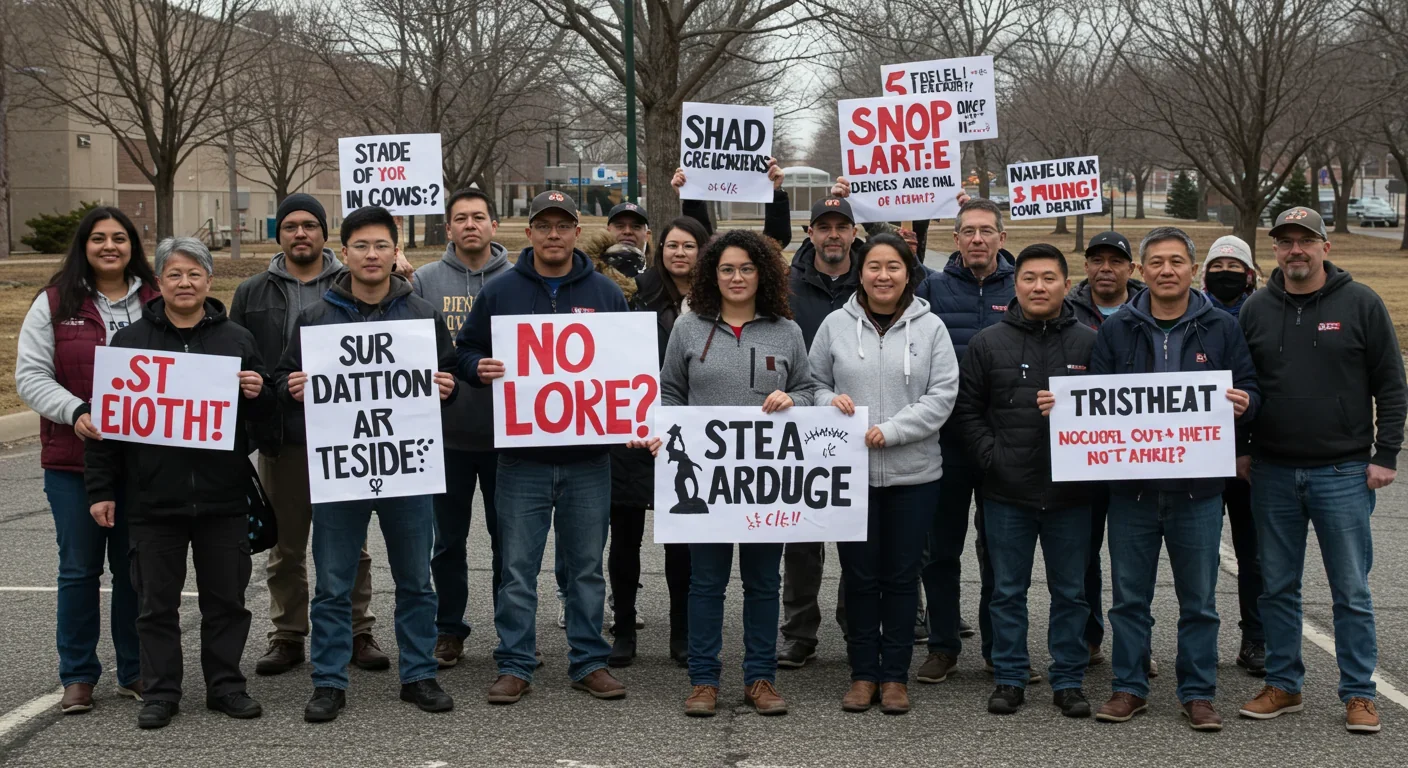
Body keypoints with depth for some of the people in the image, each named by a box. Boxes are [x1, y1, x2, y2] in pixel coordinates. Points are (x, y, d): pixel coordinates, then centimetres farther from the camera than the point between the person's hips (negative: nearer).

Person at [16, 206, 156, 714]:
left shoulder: (157, 302, 4)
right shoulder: (54, 304, 2)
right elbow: (31, 376, -2)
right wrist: (75, 413, -18)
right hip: (73, 459, -1)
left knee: (135, 567, 8)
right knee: (79, 568, 6)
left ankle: (135, 672, 20)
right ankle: (78, 677, 17)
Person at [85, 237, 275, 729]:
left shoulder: (237, 340, 7)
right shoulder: (130, 340, 4)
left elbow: (267, 415, 13)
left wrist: (259, 394, -11)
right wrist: (101, 489, -1)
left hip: (223, 499, 1)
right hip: (153, 500, -1)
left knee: (226, 600, 9)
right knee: (158, 603, 7)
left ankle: (225, 686, 21)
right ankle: (160, 692, 17)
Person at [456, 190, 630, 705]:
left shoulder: (605, 293, 7)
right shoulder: (500, 292, 4)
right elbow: (465, 351, 10)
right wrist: (479, 369, -11)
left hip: (588, 456, 1)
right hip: (522, 456, -1)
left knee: (587, 567, 9)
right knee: (518, 568, 2)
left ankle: (589, 662, 19)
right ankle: (515, 666, 12)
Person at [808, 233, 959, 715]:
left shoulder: (930, 327, 0)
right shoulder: (836, 325, 3)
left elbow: (943, 395, -5)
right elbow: (814, 383, 11)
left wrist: (891, 431, -15)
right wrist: (830, 402, -12)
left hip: (913, 471, 0)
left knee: (901, 575, 7)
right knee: (859, 575, 7)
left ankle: (895, 675, 18)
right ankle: (863, 673, 19)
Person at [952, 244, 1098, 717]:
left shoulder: (1089, 343, 4)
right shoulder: (988, 343, 4)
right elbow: (967, 410, 6)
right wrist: (991, 456, -6)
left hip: (1070, 491, 0)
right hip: (1007, 492, 0)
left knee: (1070, 592, 8)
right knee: (1008, 591, 8)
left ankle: (1068, 681, 19)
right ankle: (1009, 678, 19)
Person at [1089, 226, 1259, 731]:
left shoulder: (1221, 329, 4)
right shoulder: (1115, 331, 6)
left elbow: (1249, 390, 6)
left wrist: (1243, 403, -16)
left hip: (1198, 487, -1)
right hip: (1131, 485, 1)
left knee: (1199, 600, 7)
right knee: (1130, 596, 9)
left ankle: (1197, 693, 18)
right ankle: (1129, 687, 20)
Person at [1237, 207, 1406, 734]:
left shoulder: (1361, 304, -1)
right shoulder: (1256, 310, 7)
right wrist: (1239, 450, 7)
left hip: (1343, 473, -3)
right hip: (1272, 474, 3)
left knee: (1351, 591, 2)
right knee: (1278, 586, 10)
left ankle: (1359, 694, 12)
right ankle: (1283, 684, 21)